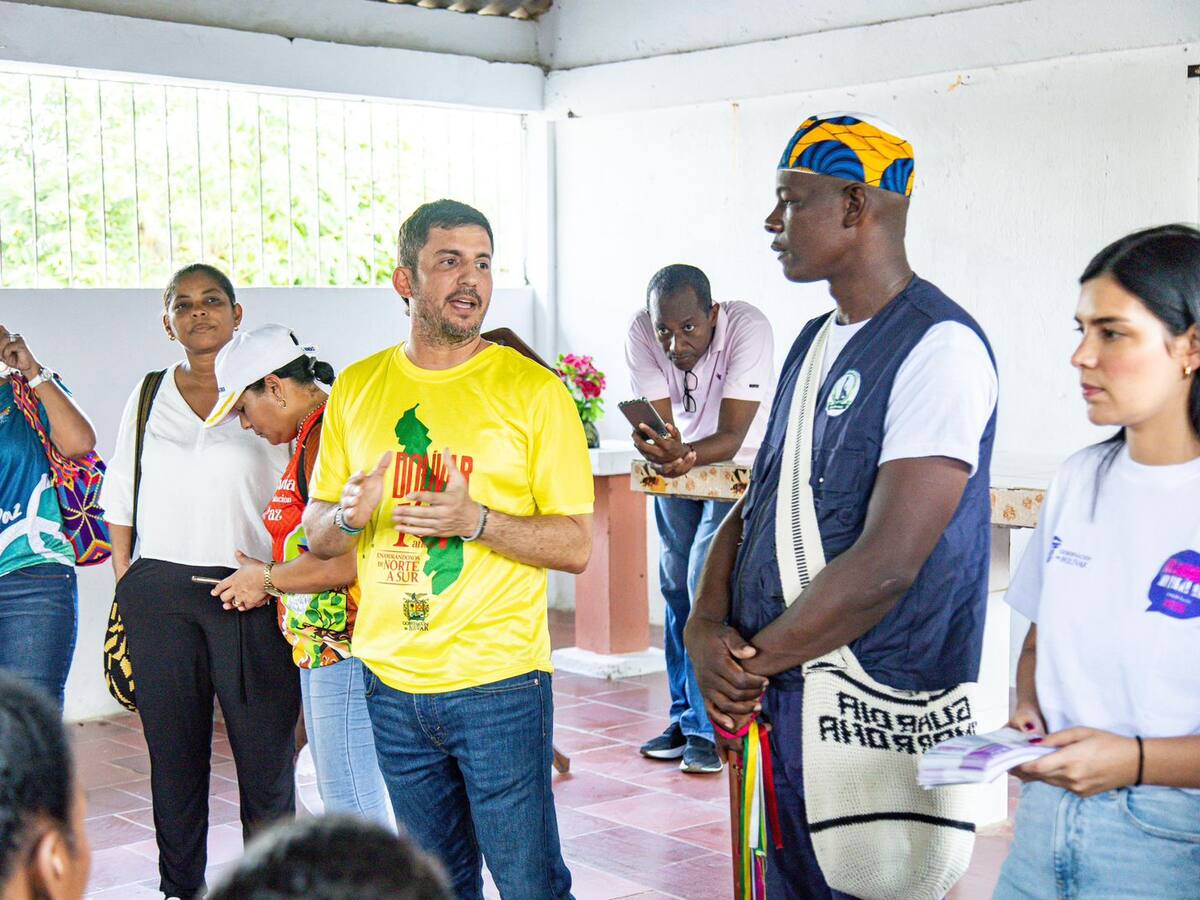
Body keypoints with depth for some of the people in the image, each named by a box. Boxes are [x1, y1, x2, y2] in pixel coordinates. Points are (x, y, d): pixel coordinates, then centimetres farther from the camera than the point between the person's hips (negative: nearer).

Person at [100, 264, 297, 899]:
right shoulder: (148, 398, 12)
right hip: (160, 595, 2)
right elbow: (121, 503, 15)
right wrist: (125, 589, 6)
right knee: (174, 749, 8)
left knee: (265, 751, -1)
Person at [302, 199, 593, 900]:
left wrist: (477, 519, -21)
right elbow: (316, 534, 13)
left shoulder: (534, 390, -4)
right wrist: (350, 514, -10)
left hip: (499, 683, -3)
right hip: (392, 682, 4)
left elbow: (577, 547, -6)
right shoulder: (357, 389, 7)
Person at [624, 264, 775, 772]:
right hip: (678, 464, 4)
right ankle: (685, 718, 19)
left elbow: (732, 437, -35)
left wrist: (687, 455, -54)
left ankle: (709, 727, -8)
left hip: (740, 465, -4)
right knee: (676, 586, 6)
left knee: (708, 582, -16)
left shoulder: (748, 329, -33)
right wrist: (663, 451, -49)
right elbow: (660, 425, -25)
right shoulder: (641, 336, -23)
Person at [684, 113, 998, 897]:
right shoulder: (811, 343, 14)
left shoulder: (940, 346, -16)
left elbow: (885, 565, -23)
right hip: (775, 692, 8)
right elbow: (754, 505, 14)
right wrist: (706, 626, -5)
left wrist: (750, 657, -13)